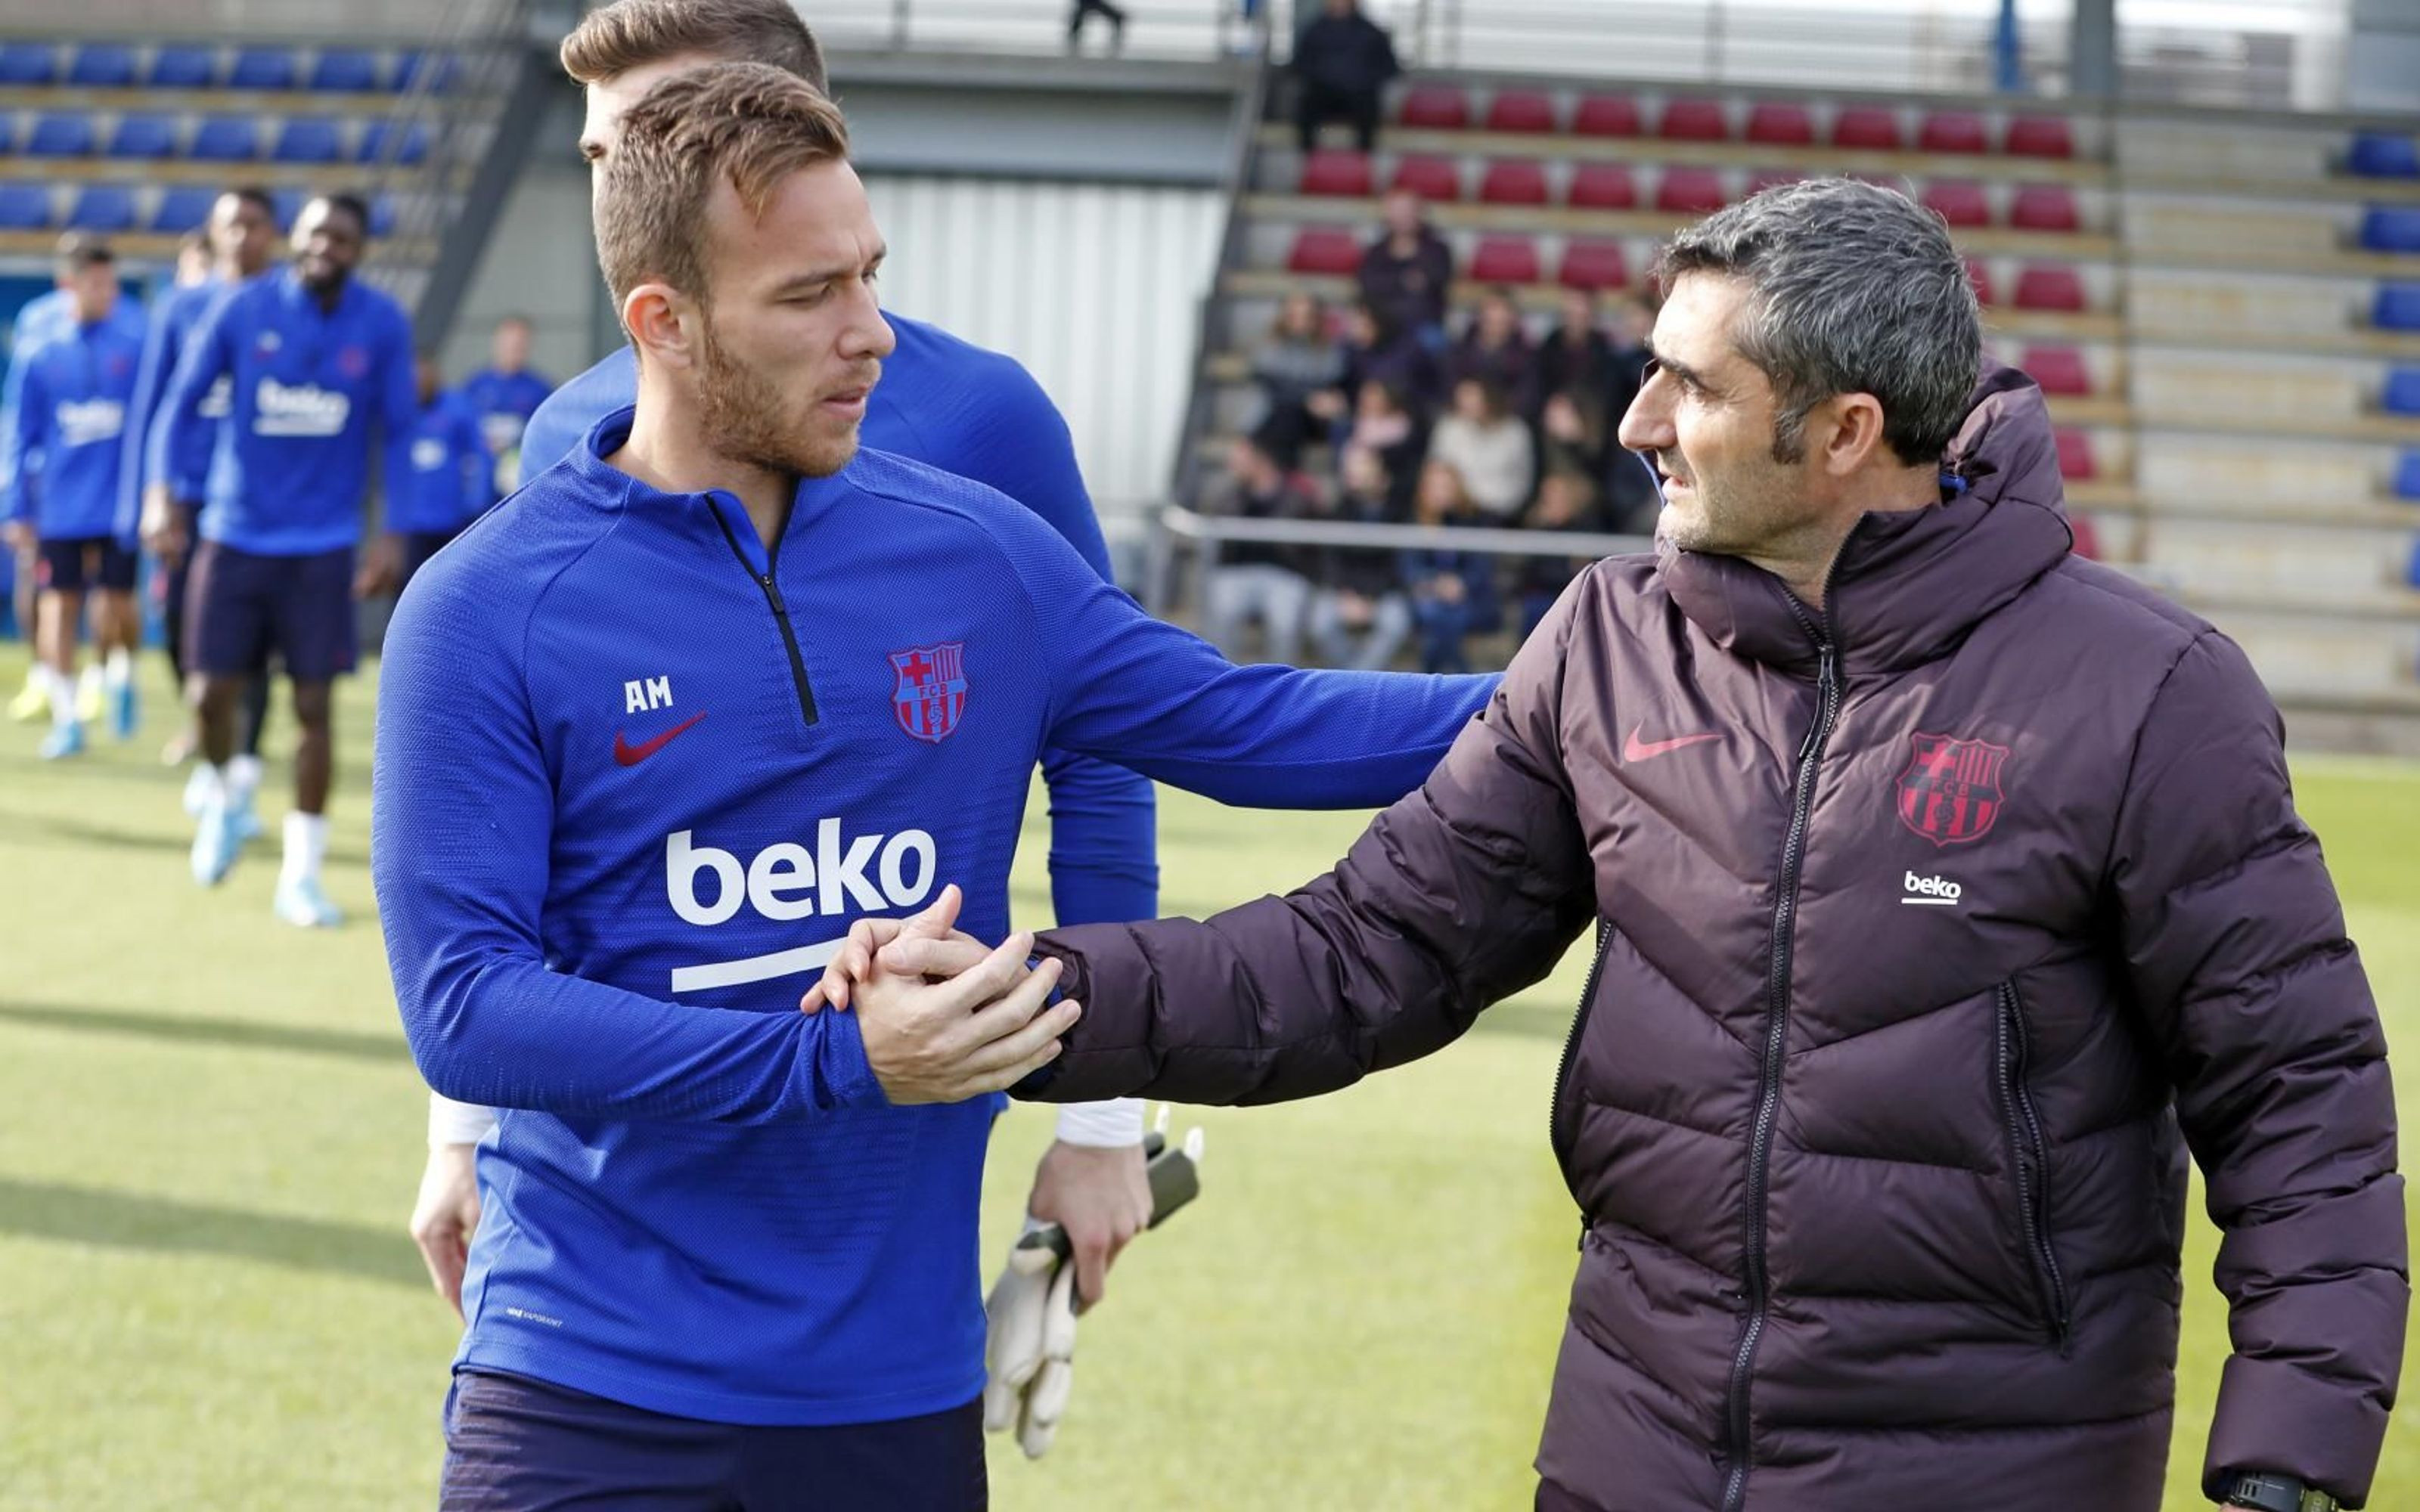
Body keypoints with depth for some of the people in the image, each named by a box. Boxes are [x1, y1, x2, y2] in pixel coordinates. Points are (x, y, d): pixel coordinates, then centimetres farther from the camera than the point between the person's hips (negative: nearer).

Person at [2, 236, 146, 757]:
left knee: (117, 609, -3)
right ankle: (66, 718, 12)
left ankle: (120, 673, 29)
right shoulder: (43, 358, 1)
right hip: (60, 512, 2)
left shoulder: (136, 347, -3)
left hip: (120, 509, -1)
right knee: (59, 607, 1)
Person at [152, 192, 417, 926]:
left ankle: (301, 873, 6)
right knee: (215, 690, 2)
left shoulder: (384, 325, -5)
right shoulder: (243, 309, -6)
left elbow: (398, 432, 2)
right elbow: (184, 401, 0)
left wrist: (393, 532, -5)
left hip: (324, 546, 0)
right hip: (236, 534, 0)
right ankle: (221, 798, 35)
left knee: (315, 705, -3)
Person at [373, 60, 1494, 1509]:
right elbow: (465, 1004, -13)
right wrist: (835, 1062, -21)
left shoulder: (976, 555, 5)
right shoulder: (487, 611, -8)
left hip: (901, 1386, 4)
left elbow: (1237, 723, 13)